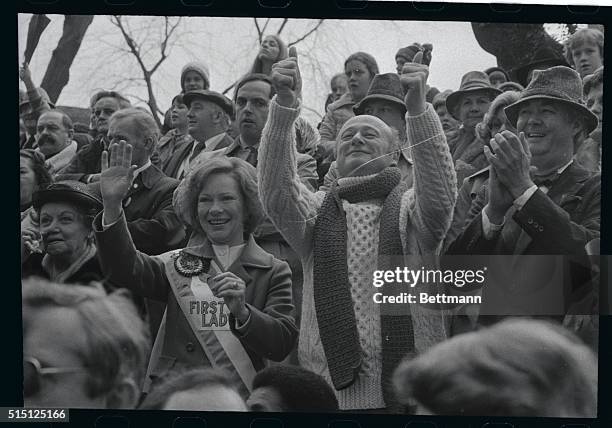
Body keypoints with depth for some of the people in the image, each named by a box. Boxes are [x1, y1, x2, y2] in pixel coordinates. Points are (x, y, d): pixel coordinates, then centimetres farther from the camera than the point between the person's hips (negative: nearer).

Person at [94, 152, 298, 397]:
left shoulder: (273, 272, 10)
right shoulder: (179, 264, 14)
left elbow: (283, 345, -2)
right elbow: (126, 270, -5)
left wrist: (242, 313, -20)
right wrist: (112, 205, -18)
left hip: (243, 397, -1)